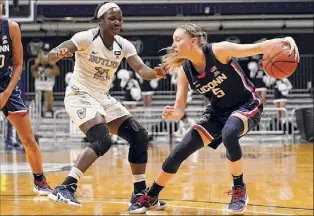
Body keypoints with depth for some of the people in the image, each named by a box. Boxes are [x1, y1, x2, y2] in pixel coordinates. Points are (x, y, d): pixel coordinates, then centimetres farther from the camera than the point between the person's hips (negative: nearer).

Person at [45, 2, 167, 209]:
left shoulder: (124, 45, -1)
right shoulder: (86, 38, -17)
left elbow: (141, 69, -13)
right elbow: (51, 54, -25)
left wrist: (155, 73, -36)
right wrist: (60, 53, -50)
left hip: (103, 97, 7)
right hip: (80, 95, -7)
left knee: (139, 136, -2)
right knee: (102, 140, -28)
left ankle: (140, 194, 8)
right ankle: (65, 188, -23)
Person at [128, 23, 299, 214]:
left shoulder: (218, 50, -24)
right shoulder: (184, 71, -9)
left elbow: (258, 48, -28)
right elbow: (180, 110, -10)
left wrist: (284, 41, -46)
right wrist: (172, 114, -34)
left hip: (247, 105, -5)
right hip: (218, 111, 6)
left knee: (229, 134, -39)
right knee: (180, 151, -3)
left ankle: (240, 190, -17)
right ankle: (151, 197, 17)